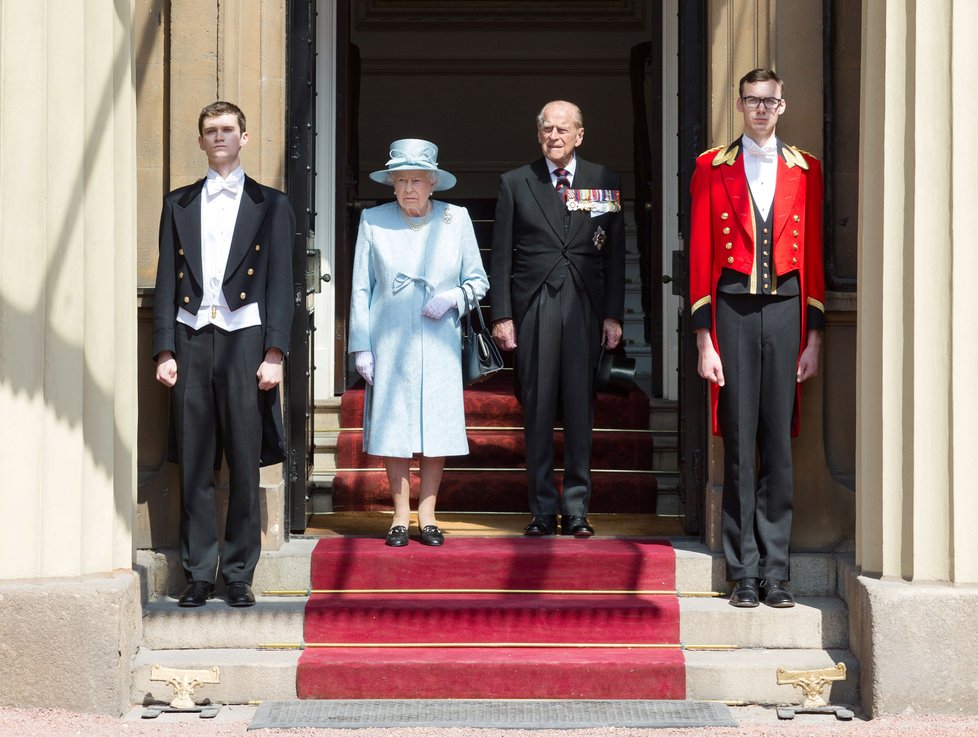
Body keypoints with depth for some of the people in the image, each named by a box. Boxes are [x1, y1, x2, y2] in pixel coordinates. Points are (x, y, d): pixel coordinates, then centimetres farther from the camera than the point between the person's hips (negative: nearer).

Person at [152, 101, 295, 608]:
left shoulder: (270, 205, 10)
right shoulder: (179, 204, 16)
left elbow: (279, 284, 4)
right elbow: (167, 281, 11)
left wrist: (274, 353, -6)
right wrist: (164, 350, 1)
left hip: (244, 338, -2)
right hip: (192, 339, 2)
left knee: (245, 465, -1)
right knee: (194, 466, 2)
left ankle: (239, 575, 6)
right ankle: (198, 574, 8)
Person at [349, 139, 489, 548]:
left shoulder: (456, 219, 4)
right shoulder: (374, 220, 4)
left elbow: (478, 282, 11)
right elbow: (361, 289, 5)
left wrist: (453, 297, -10)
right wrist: (361, 347, 0)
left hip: (439, 344, 0)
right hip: (390, 342, 0)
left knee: (437, 429, 0)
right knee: (393, 427, 1)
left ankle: (427, 515, 11)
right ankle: (401, 516, 11)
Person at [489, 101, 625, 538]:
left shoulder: (604, 182, 9)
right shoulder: (515, 183, 8)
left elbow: (614, 253, 8)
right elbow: (501, 255, 7)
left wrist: (613, 315, 2)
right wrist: (502, 315, -1)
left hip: (585, 306, 0)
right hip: (534, 305, 0)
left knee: (580, 407, 1)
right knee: (537, 408, 1)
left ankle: (576, 509, 8)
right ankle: (543, 509, 7)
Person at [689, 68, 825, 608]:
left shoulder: (805, 170, 11)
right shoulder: (712, 168, 6)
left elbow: (814, 255, 10)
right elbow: (700, 256, 3)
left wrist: (814, 336, 4)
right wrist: (704, 340, -4)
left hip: (785, 309, 2)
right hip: (733, 307, -1)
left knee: (779, 441, 3)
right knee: (738, 442, -1)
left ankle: (776, 572, 10)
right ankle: (744, 573, 6)